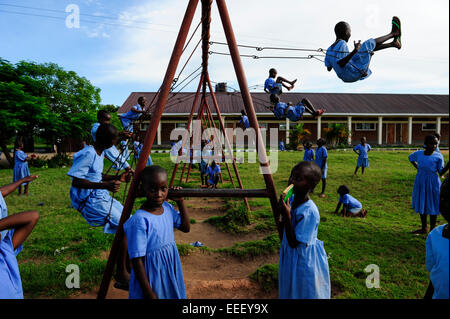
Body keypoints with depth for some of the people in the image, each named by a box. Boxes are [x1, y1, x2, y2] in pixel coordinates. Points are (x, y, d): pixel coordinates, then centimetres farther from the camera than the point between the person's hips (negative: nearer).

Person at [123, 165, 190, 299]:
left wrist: (180, 202, -1)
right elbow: (137, 260, -22)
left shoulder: (167, 208, -5)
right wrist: (149, 293, -18)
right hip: (151, 277, -7)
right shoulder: (139, 220, -26)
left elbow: (185, 227, 10)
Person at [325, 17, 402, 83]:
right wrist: (354, 51, -30)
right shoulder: (342, 44, -18)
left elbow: (328, 68, 9)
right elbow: (341, 64, -28)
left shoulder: (329, 49, 5)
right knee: (370, 43, 2)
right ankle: (393, 34, 25)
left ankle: (393, 43, 30)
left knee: (370, 48, 21)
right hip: (355, 74, -8)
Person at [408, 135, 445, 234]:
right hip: (420, 182, 4)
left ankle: (432, 229, 16)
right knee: (421, 205, 12)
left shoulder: (438, 156, -5)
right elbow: (411, 158, 25)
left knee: (432, 206, 2)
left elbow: (441, 172, -5)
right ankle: (424, 228, 25)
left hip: (433, 183, -3)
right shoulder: (418, 154, 3)